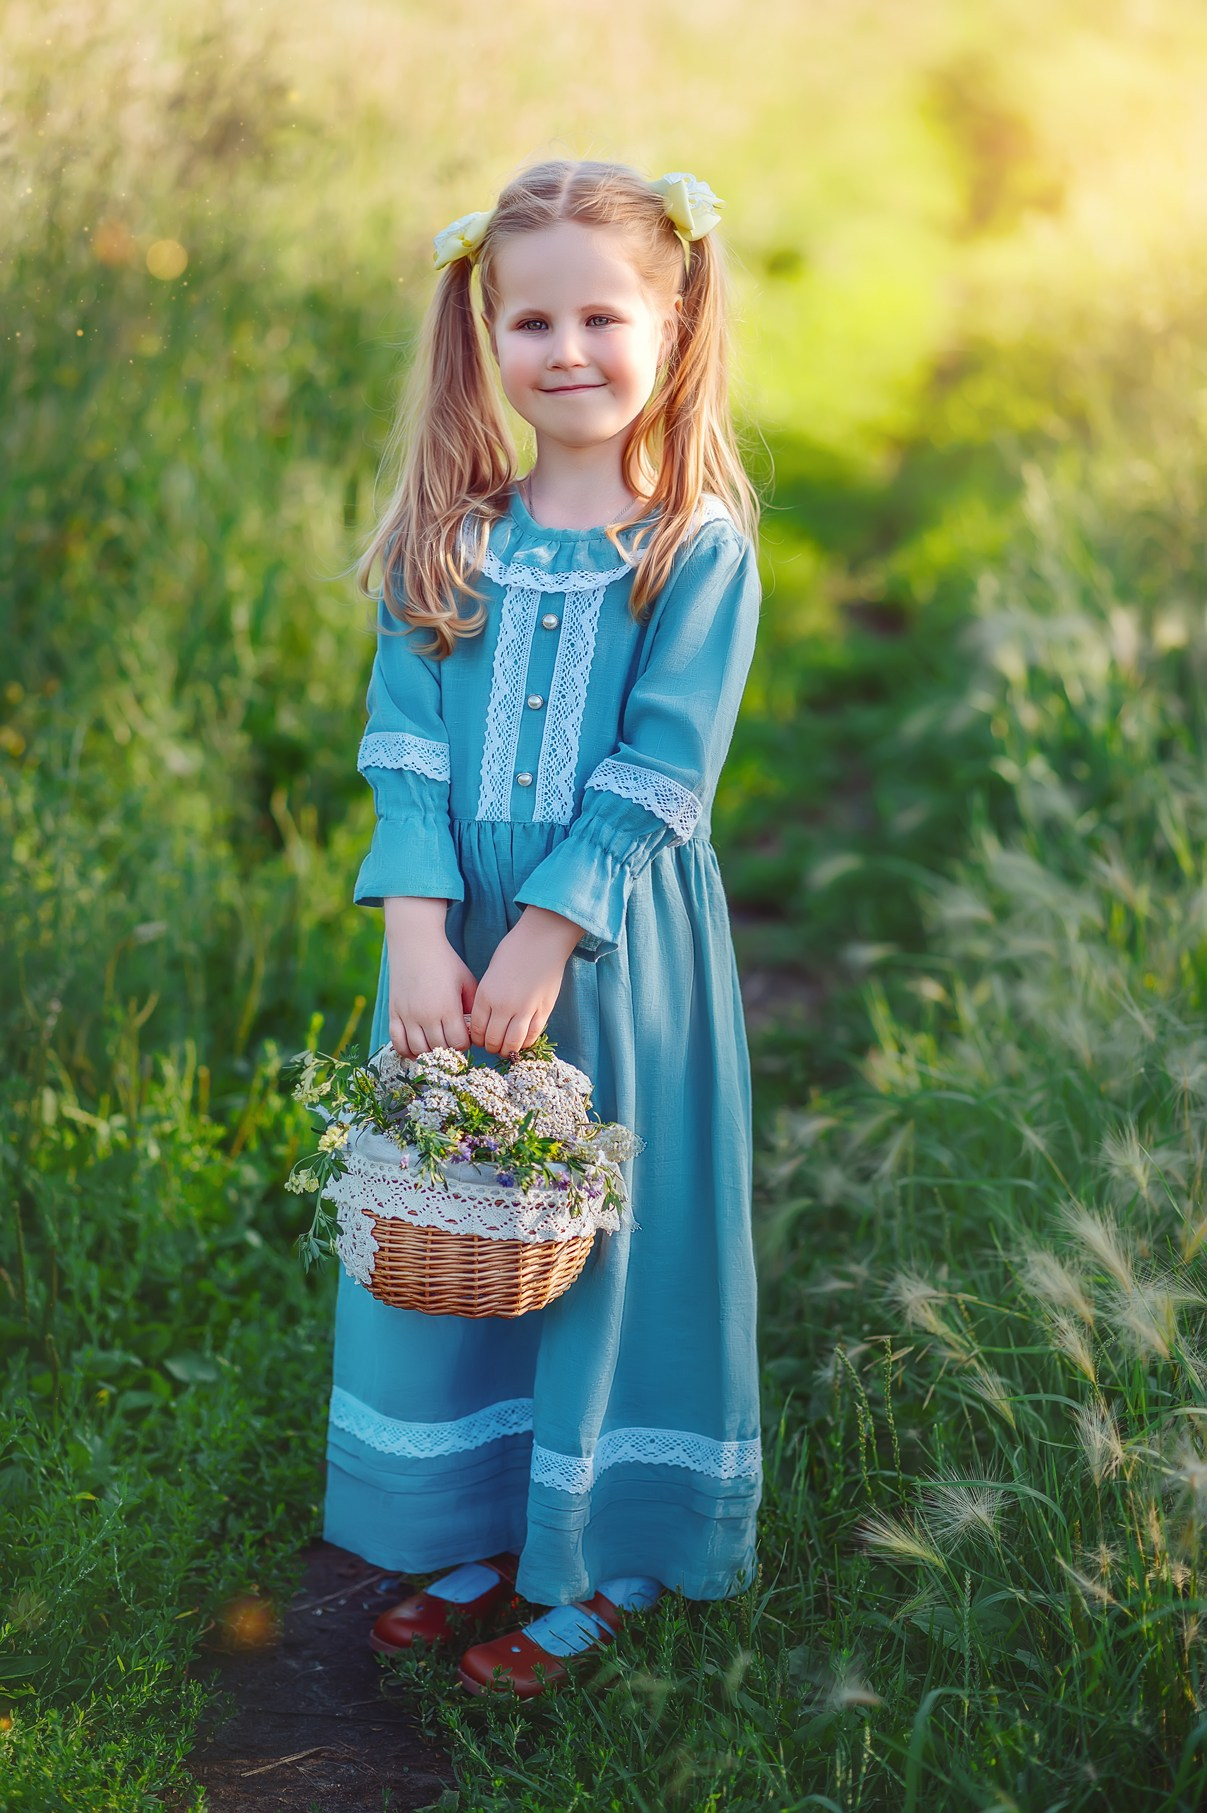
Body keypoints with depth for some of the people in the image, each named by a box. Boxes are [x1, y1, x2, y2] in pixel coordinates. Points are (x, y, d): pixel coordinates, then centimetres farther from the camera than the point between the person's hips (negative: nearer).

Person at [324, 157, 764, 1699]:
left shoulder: (704, 549, -6)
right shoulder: (449, 536, 3)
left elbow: (659, 777, -13)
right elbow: (404, 751, -3)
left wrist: (544, 940, -20)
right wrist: (418, 934, -16)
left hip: (616, 948, -4)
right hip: (453, 939, 4)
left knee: (608, 1231, 6)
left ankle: (600, 1564, 25)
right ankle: (476, 1537, 32)